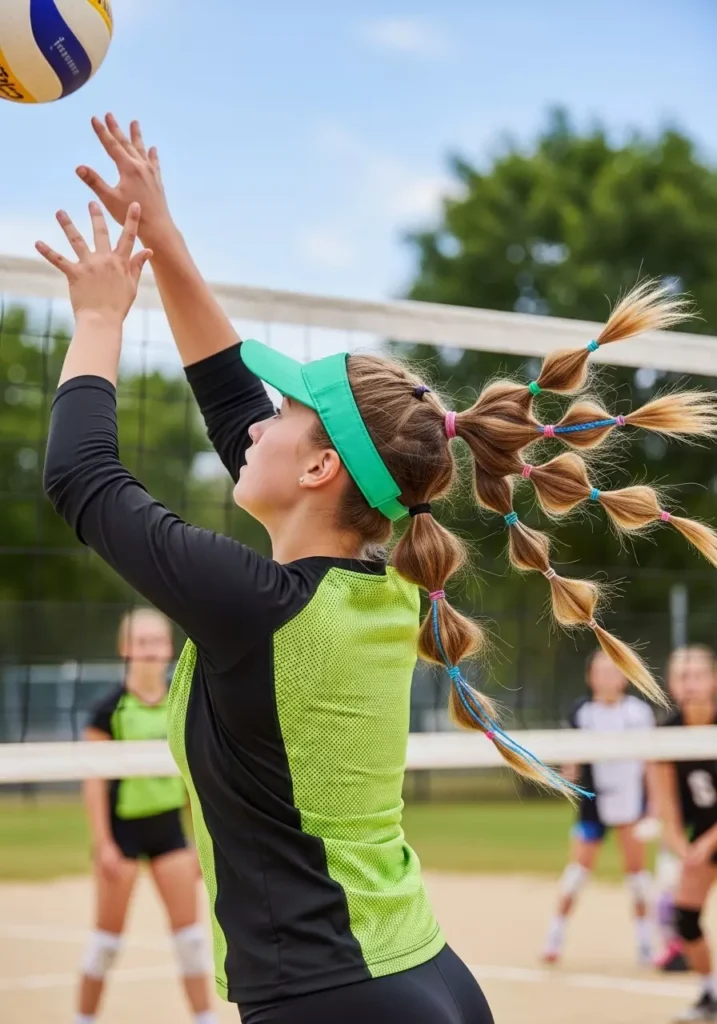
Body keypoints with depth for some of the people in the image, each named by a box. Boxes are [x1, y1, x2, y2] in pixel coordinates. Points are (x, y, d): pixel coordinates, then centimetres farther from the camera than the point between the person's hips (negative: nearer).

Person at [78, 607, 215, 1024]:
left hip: (168, 823, 4)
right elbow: (95, 780, -9)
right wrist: (102, 843, -13)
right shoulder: (110, 710, -10)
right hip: (122, 824, -4)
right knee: (109, 932, 4)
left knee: (189, 928, 3)